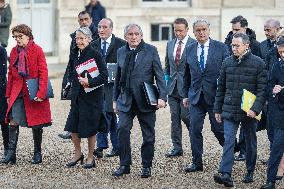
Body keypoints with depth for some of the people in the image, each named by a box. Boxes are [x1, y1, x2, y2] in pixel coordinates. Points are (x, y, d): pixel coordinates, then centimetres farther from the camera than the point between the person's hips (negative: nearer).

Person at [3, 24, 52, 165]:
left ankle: (37, 153, 18)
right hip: (17, 92, 4)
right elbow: (11, 74, 14)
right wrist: (8, 94, 12)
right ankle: (11, 153, -4)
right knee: (13, 121, -7)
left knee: (36, 124, 5)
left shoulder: (37, 50, -7)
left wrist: (41, 93, -17)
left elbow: (43, 72, -10)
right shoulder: (14, 51, 8)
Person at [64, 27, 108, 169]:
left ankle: (90, 157, 16)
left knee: (90, 128, 2)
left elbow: (104, 76, -13)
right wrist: (77, 81, -3)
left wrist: (89, 82, -22)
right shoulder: (75, 55, 9)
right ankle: (78, 153, 24)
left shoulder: (95, 54, -10)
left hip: (93, 97, -6)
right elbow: (71, 75, 16)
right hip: (78, 96, 6)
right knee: (73, 126, 6)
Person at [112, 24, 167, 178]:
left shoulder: (150, 51, -1)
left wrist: (162, 97, -13)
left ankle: (146, 166, 17)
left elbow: (159, 75, -4)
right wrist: (115, 99, 13)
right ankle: (124, 165, 1)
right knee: (122, 129, -11)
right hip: (126, 100, 2)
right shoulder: (121, 52, 9)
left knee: (148, 134, 4)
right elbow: (118, 77, 15)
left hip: (146, 100, -2)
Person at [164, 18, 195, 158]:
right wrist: (166, 79, 11)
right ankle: (177, 148, 11)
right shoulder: (170, 44, 12)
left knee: (185, 116, -7)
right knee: (174, 118, 6)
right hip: (173, 87, 6)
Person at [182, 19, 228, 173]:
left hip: (215, 95, -3)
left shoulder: (221, 47, -2)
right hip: (196, 96, 3)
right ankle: (197, 163, 11)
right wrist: (185, 94, 13)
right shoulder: (190, 49, 8)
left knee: (218, 128, 1)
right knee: (194, 130, 2)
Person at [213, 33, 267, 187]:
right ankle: (225, 174, -18)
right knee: (228, 141, -10)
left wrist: (255, 109, -18)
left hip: (249, 112, -2)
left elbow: (262, 89, -8)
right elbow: (221, 88, 13)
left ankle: (250, 173, 25)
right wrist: (217, 109, 11)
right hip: (229, 111, 2)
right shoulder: (227, 62, 6)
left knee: (250, 142, 11)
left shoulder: (258, 63, -5)